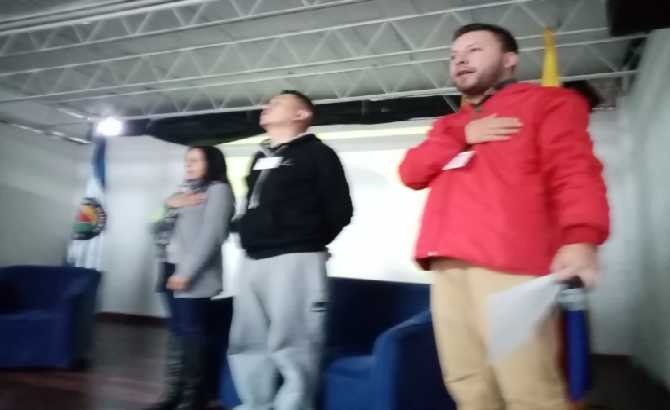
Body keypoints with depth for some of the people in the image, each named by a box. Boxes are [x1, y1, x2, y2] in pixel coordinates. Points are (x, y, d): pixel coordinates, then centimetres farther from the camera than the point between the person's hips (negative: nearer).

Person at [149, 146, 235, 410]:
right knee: (177, 331, 12)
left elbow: (211, 235, -14)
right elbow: (160, 228, 20)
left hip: (194, 275, -8)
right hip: (171, 270, 8)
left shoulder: (219, 190, -3)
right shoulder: (184, 190, 22)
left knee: (193, 333, -4)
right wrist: (170, 205, 0)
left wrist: (186, 272, -18)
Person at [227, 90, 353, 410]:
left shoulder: (316, 153, 0)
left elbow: (340, 209, -5)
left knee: (290, 348, -7)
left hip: (295, 260, -8)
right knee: (247, 344, 12)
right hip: (252, 261, 8)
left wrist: (309, 241, 2)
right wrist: (247, 233, 14)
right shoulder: (260, 158, 24)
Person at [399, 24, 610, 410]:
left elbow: (574, 169, -5)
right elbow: (412, 172, 17)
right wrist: (462, 137, 3)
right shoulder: (449, 125, 30)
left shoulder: (548, 101, 11)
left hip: (510, 261, -5)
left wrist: (580, 237, -22)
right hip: (448, 264, 6)